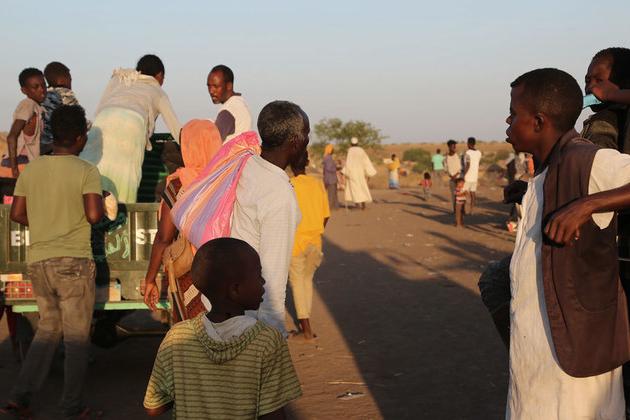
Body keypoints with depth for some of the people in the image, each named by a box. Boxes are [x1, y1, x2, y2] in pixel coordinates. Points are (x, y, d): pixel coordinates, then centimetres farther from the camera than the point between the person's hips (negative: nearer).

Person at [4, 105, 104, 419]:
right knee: (77, 336, 7)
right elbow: (94, 215, -20)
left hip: (38, 261, 5)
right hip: (73, 262, -5)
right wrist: (101, 207, 1)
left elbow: (17, 214, 8)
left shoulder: (30, 169, 5)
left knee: (48, 329, 21)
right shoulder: (86, 171, -11)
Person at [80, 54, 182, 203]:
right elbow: (176, 129, 27)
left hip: (103, 120, 1)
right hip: (133, 122, -1)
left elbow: (99, 109, 32)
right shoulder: (158, 92, 33)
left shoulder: (118, 79, 38)